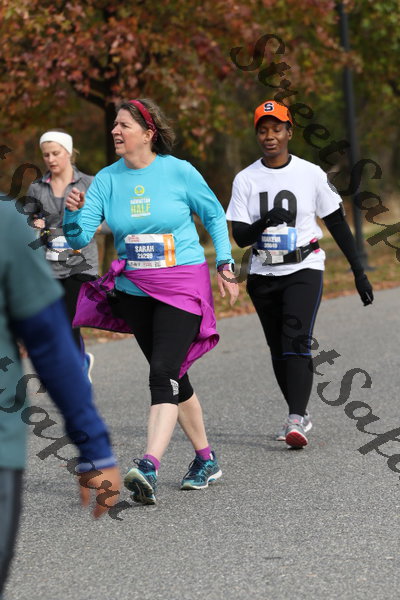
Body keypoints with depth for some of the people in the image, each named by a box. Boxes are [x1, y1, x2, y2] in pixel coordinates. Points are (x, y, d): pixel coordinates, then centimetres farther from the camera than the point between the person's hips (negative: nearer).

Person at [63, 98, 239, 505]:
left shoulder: (179, 172, -6)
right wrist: (73, 212, -24)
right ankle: (205, 459, 27)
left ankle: (148, 468, -30)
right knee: (173, 378, 12)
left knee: (163, 373, -18)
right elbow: (79, 237, -4)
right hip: (134, 291, 5)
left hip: (183, 286, -5)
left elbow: (214, 215, 7)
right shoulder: (107, 180, 2)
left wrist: (225, 265, 2)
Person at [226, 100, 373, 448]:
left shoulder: (311, 174, -2)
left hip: (304, 269, -3)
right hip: (263, 274, 3)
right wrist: (264, 222, -25)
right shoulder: (246, 180, 1)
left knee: (297, 340, -19)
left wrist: (359, 272, 3)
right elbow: (240, 237, -3)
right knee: (278, 349, 7)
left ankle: (296, 421, -26)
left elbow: (338, 224, 4)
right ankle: (300, 415, 23)